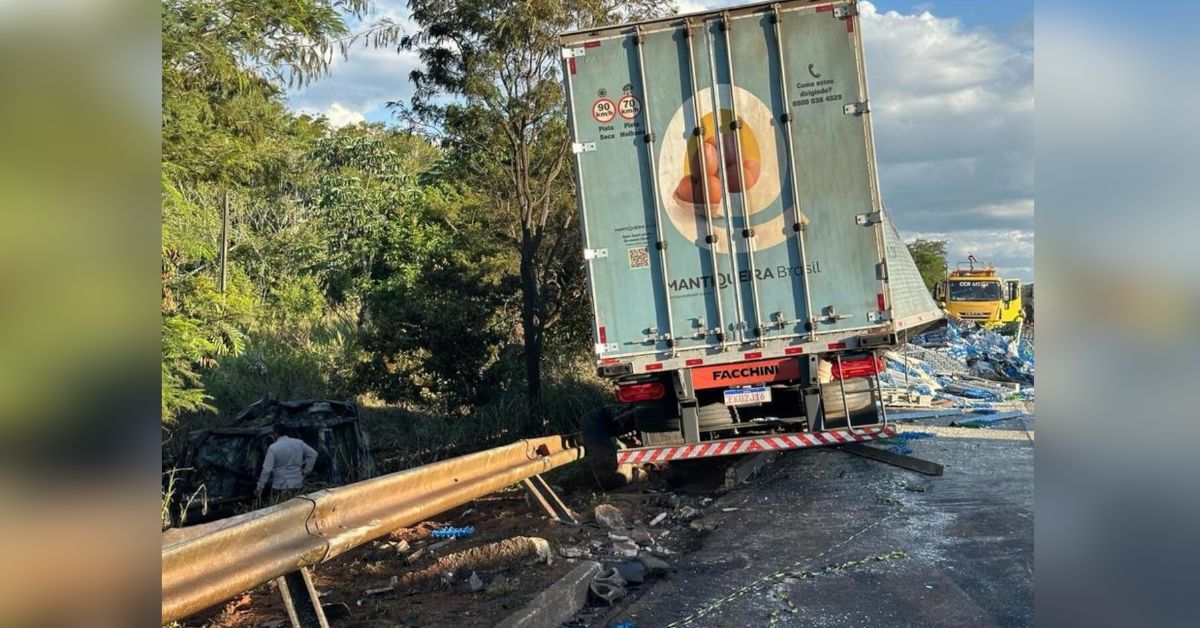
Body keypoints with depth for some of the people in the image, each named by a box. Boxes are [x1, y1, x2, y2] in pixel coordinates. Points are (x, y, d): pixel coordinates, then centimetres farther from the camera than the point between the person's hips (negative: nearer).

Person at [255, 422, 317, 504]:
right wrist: (306, 471, 10)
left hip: (280, 486, -5)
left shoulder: (273, 448, -11)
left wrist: (259, 488, -6)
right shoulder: (299, 443, 1)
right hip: (297, 485, 5)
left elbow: (266, 470, -13)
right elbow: (313, 454, 6)